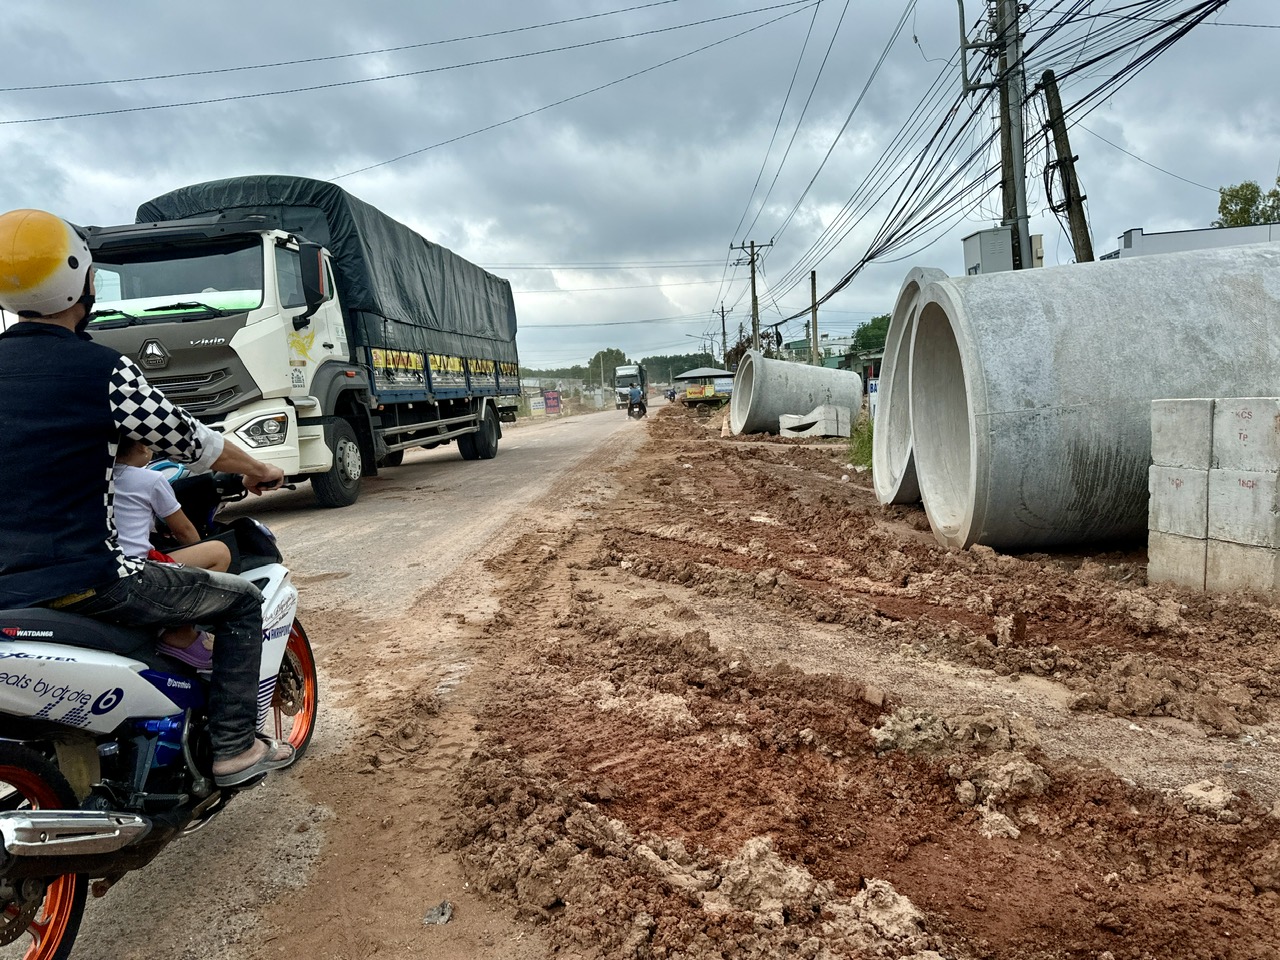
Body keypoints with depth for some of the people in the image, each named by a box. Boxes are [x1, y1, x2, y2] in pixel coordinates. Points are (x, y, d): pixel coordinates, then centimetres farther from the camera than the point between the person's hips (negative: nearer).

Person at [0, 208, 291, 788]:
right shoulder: (100, 369, -14)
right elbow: (191, 442, -6)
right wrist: (258, 471, 13)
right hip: (81, 582, -8)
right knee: (241, 603, 8)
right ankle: (234, 748, 9)